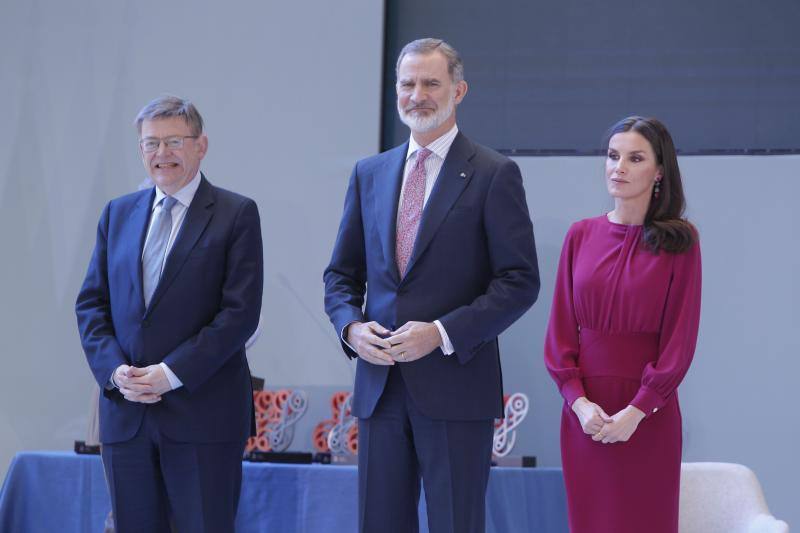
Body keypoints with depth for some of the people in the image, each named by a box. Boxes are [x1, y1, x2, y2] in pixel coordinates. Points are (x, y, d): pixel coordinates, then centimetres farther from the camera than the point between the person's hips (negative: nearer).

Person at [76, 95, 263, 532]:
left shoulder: (236, 214, -1)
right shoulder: (118, 214, 15)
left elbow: (241, 311, -8)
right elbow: (90, 303, 13)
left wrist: (173, 373, -15)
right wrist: (114, 369, -5)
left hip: (202, 412, -4)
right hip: (125, 413, 4)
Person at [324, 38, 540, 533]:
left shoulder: (494, 174, -2)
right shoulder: (370, 173, 14)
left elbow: (521, 281, -7)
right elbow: (342, 273, 18)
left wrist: (443, 333, -16)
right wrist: (351, 326, -3)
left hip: (456, 385, -5)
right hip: (380, 385, 5)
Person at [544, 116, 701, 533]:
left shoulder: (680, 241, -2)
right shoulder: (581, 236, 6)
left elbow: (680, 337, -5)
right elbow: (560, 329, 6)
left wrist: (637, 411, -13)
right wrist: (579, 401, -7)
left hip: (648, 415, -3)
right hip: (585, 412, 3)